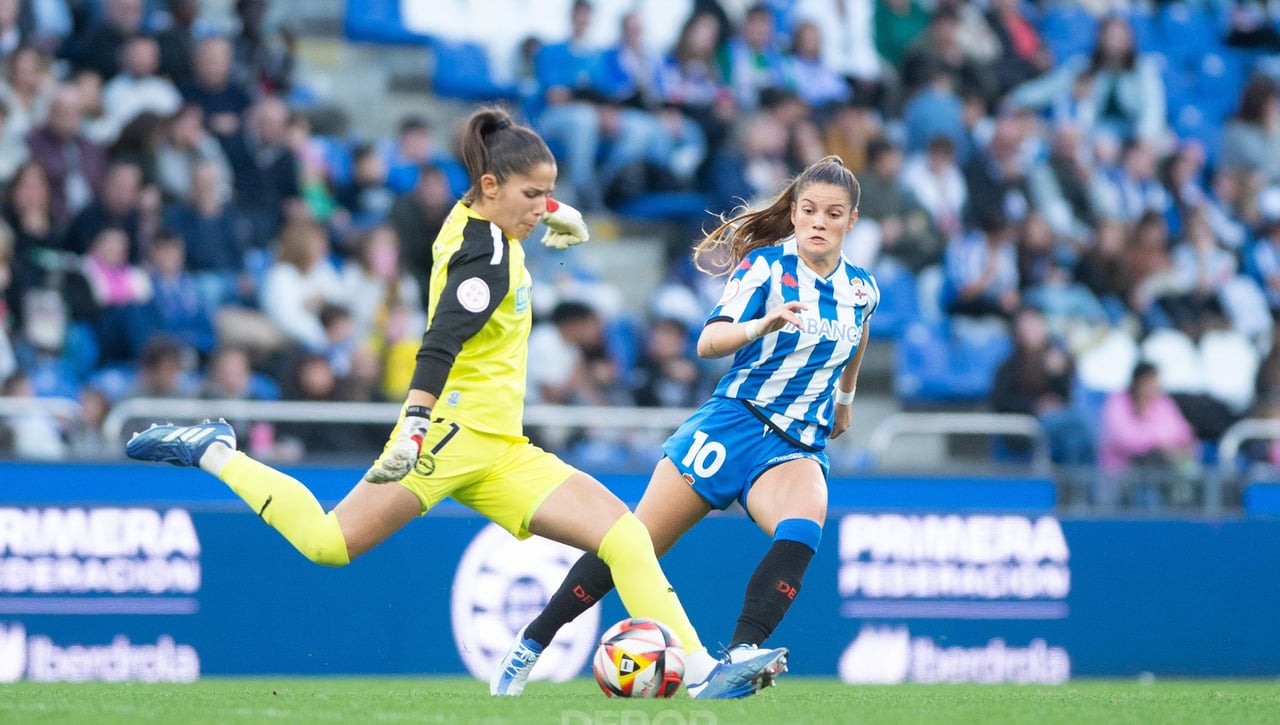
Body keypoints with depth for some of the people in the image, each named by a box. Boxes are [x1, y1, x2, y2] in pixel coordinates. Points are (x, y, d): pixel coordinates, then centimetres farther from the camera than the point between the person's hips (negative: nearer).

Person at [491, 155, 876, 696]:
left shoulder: (862, 290, 5)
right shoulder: (767, 265, -8)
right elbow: (709, 341, -21)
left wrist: (844, 398, 40)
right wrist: (762, 326, -39)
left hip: (797, 447, 2)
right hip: (732, 424, -2)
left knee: (803, 526, -33)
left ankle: (738, 657, -42)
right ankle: (529, 645, 17)